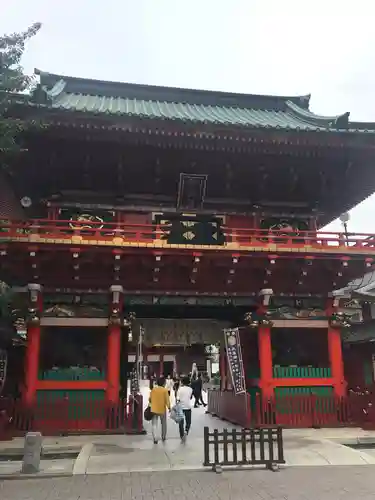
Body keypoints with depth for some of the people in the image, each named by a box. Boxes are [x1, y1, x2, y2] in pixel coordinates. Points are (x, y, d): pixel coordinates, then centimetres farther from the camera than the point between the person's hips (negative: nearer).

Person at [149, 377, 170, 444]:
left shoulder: (153, 389, -1)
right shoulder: (165, 390, -11)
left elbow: (150, 399, 7)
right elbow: (167, 400, -12)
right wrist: (169, 407, 0)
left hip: (154, 409, 2)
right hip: (162, 409, -2)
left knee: (154, 424, 6)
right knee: (163, 424, 18)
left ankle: (155, 439, -4)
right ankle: (163, 437, 28)